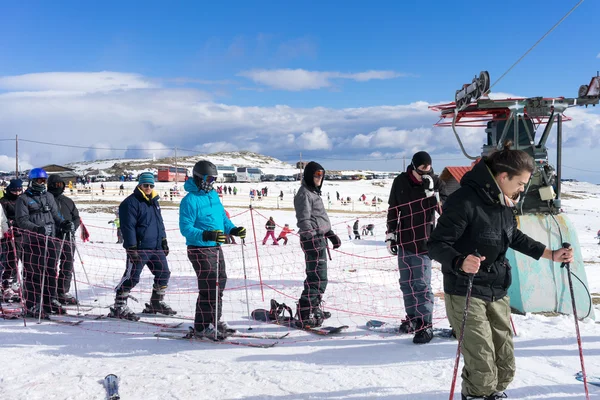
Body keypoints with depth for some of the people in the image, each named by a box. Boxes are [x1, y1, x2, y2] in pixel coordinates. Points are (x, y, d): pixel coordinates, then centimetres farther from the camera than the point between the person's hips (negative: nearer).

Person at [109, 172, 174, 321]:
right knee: (132, 277, -7)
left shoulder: (154, 202, 17)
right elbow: (128, 226, -14)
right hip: (139, 249, -8)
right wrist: (132, 248, -18)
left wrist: (164, 240, 21)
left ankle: (157, 303, 27)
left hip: (156, 247, 8)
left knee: (164, 274, 12)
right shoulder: (131, 202, -9)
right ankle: (119, 307, 3)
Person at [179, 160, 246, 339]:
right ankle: (202, 327, 1)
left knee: (220, 283, 14)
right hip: (200, 249, -8)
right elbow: (185, 228, -20)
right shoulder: (190, 200, -14)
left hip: (216, 247, 9)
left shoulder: (214, 195, 12)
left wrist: (233, 229, 2)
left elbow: (223, 218, 20)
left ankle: (213, 321, 28)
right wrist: (206, 235, -34)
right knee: (209, 287, -10)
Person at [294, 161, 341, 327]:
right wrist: (311, 237, -26)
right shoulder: (304, 193, -9)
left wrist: (331, 234, 25)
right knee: (317, 277, -14)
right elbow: (304, 220, -17)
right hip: (312, 239, -11)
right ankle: (304, 315, -14)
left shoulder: (314, 192, 22)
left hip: (319, 238, 11)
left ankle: (314, 309, 33)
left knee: (320, 277, 20)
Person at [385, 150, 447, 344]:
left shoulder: (434, 181, -7)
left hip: (423, 241, -4)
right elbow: (393, 209, 9)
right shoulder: (400, 182, 0)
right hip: (404, 240, 4)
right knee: (406, 283, 13)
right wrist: (391, 234, 8)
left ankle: (425, 325, 2)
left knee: (421, 284, -5)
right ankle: (412, 318, 27)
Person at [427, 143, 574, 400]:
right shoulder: (465, 200, -22)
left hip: (497, 292, 8)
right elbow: (437, 245, -23)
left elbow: (514, 238, 21)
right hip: (465, 294, -8)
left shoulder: (504, 202, 4)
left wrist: (552, 255, 16)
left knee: (505, 365, 14)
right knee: (482, 370, -9)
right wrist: (461, 263, -42)